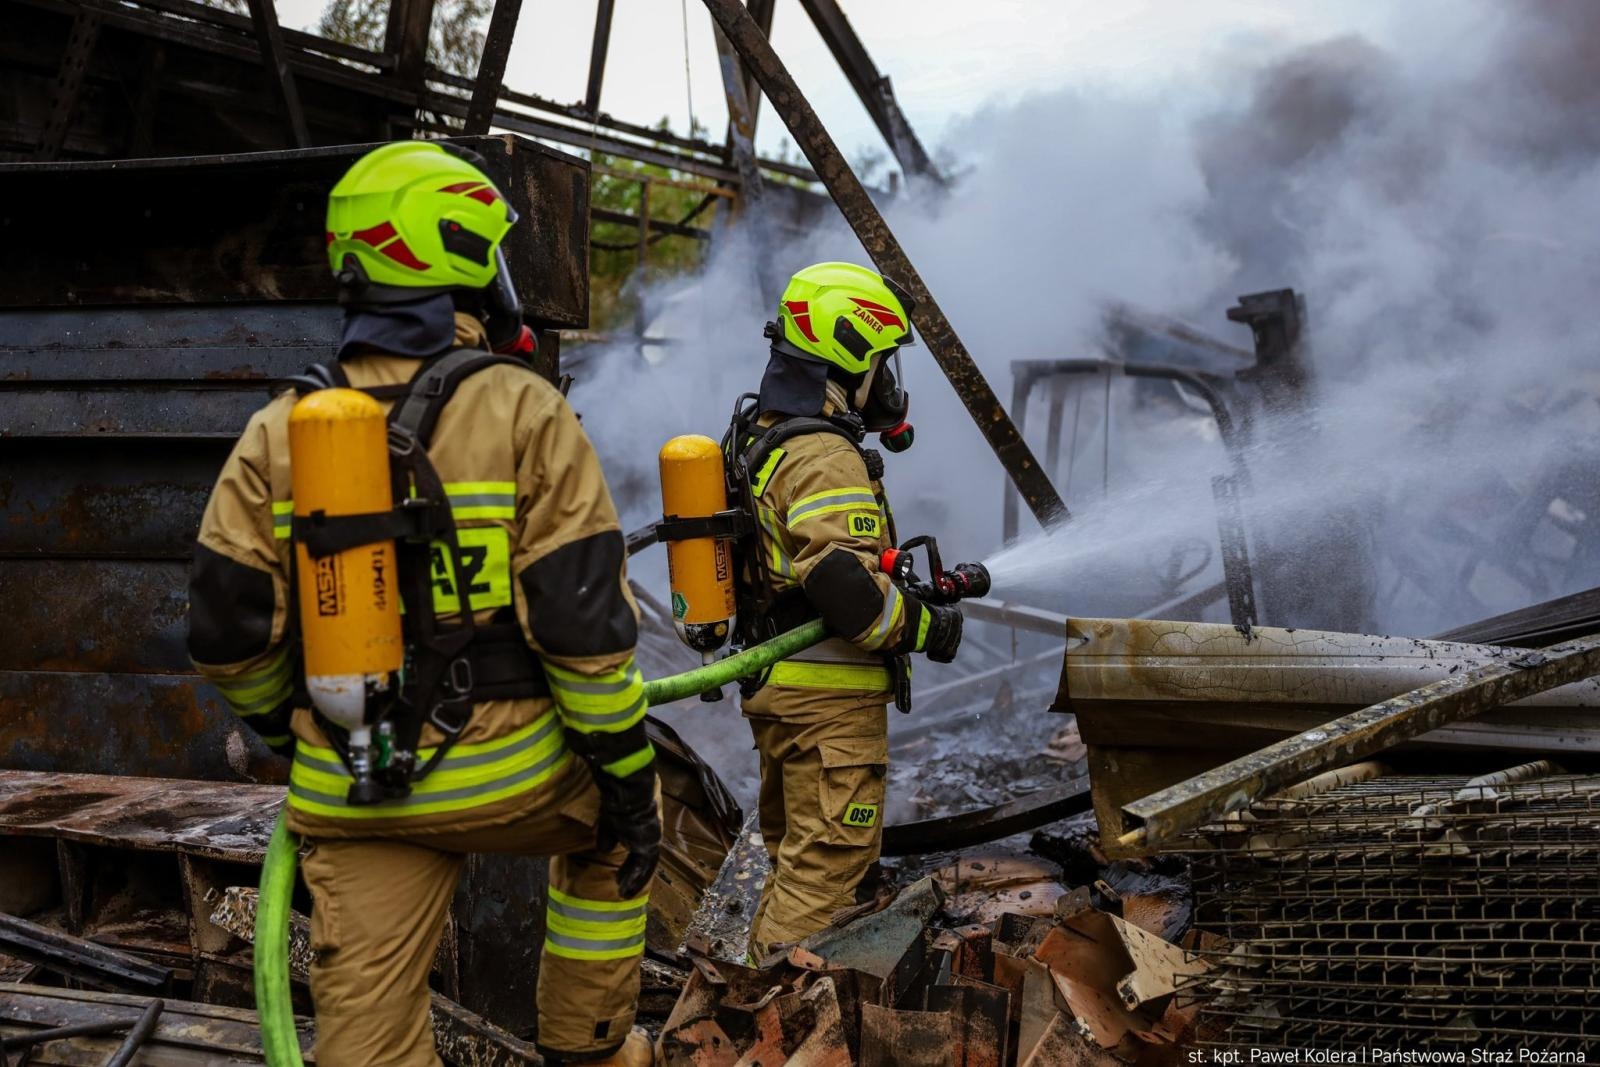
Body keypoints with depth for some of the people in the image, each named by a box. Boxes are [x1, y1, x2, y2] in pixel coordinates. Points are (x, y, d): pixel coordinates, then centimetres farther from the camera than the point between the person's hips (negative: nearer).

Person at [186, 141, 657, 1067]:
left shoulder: (280, 433, 1)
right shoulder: (523, 412, -10)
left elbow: (227, 630, 1)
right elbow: (584, 619, -14)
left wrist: (281, 720, 21)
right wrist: (628, 776, -5)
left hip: (349, 797, 3)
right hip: (511, 777, -2)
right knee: (612, 829, 29)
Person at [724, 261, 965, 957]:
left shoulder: (760, 438, 13)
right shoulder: (825, 457, -20)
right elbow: (844, 582, -29)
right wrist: (926, 627, -14)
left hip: (774, 688, 10)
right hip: (830, 694, -10)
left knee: (794, 854, 21)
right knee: (829, 858, -4)